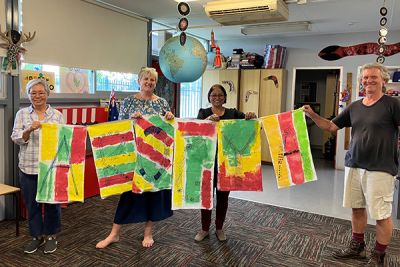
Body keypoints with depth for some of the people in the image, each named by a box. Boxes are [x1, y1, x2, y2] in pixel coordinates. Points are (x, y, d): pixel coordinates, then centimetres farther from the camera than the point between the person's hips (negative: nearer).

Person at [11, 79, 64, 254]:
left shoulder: (57, 115, 5)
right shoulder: (22, 114, 7)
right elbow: (16, 139, 0)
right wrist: (29, 130, -16)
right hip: (29, 167, 1)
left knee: (52, 201, 6)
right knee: (32, 203, 10)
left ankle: (51, 236, 24)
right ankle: (37, 236, 28)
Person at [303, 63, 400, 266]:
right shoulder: (354, 107, 10)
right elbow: (331, 126, 13)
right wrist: (313, 116, 0)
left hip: (380, 168, -5)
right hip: (353, 165, 5)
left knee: (382, 214, 2)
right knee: (357, 208, 15)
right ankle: (357, 247, 33)